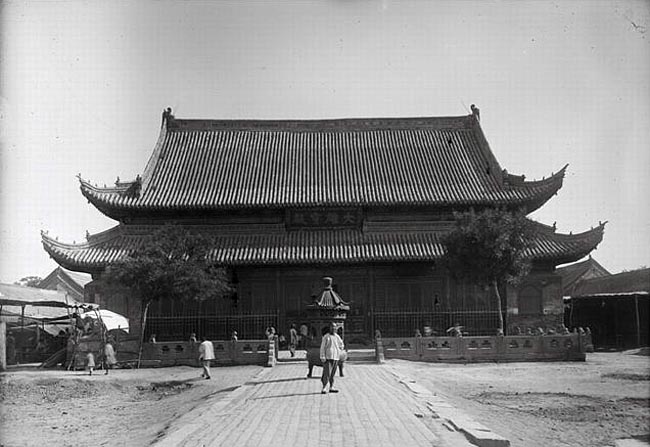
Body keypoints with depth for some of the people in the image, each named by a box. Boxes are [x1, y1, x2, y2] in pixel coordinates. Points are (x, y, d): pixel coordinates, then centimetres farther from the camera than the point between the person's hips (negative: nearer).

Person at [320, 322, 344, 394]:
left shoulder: (337, 336, 11)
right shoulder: (326, 337, -5)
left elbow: (341, 344, 29)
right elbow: (322, 347, -7)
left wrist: (340, 351, 16)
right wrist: (322, 357, -13)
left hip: (336, 358, 5)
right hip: (327, 357, -5)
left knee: (333, 373, 8)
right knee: (327, 373, -11)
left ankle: (331, 387, 15)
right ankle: (324, 388, -9)